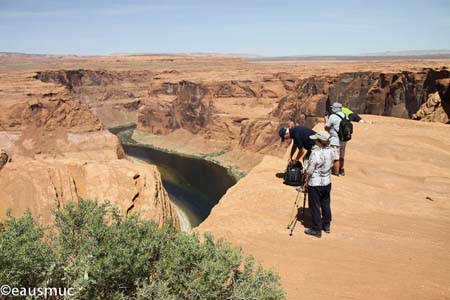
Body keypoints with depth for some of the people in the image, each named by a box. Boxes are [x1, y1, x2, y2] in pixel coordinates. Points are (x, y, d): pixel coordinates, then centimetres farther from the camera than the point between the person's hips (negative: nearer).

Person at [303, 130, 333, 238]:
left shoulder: (315, 153, -24)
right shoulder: (330, 151, -3)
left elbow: (309, 171, -18)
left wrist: (306, 184, -7)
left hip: (315, 184, -7)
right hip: (327, 182, 7)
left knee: (315, 206, 6)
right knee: (326, 204, 20)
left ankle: (317, 229, 16)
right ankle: (326, 225, 34)